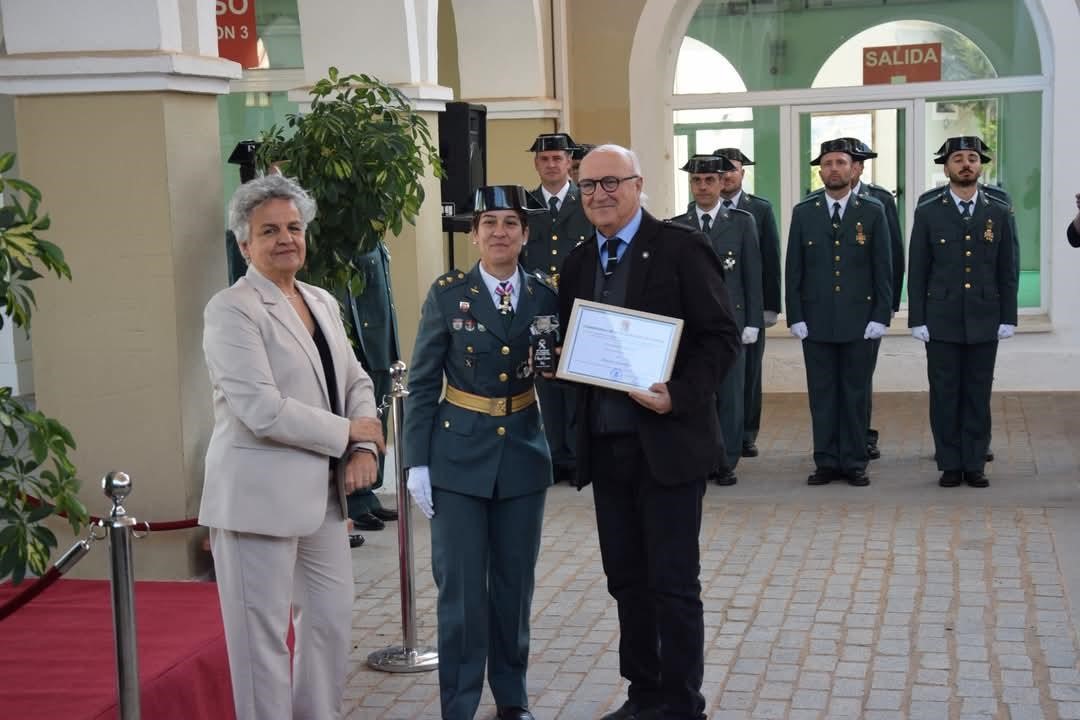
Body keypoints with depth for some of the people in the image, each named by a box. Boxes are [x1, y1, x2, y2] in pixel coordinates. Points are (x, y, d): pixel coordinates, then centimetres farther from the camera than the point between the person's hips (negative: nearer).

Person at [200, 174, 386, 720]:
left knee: (332, 617, 15)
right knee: (261, 633, 1)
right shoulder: (232, 310, -11)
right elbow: (263, 411, -21)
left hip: (320, 492, 8)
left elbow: (355, 382, 16)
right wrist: (350, 432, -11)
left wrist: (365, 450, -4)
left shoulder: (323, 302, 13)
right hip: (259, 496, -8)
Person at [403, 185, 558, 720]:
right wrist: (417, 462, -7)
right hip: (459, 458, -2)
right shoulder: (447, 294, -4)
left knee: (514, 585, 11)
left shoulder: (545, 297, 2)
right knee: (461, 589, 0)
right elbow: (422, 384, -3)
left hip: (523, 456, 3)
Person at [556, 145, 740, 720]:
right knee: (626, 579, 14)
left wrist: (678, 396, -21)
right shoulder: (578, 262, 12)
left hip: (667, 442, -6)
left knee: (673, 583, 0)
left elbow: (721, 336, -10)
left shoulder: (680, 248, -8)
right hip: (605, 445, 6)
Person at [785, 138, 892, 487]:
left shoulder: (872, 211, 2)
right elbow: (794, 270, 5)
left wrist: (880, 315, -6)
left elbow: (883, 268, 1)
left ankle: (854, 462, 12)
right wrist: (795, 316, -1)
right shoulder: (803, 212, 5)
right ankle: (826, 462, 13)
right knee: (821, 393, 5)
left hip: (859, 320, -1)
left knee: (856, 393, 4)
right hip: (816, 320, 1)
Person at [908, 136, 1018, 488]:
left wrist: (1008, 318, 1)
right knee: (944, 395, 2)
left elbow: (1007, 271, 7)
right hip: (942, 322, -1)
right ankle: (950, 465, 11)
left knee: (978, 396, 5)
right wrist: (918, 320, -4)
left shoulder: (998, 213, 6)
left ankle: (975, 464, 13)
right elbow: (917, 272, 1)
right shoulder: (928, 213, 2)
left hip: (984, 322, 1)